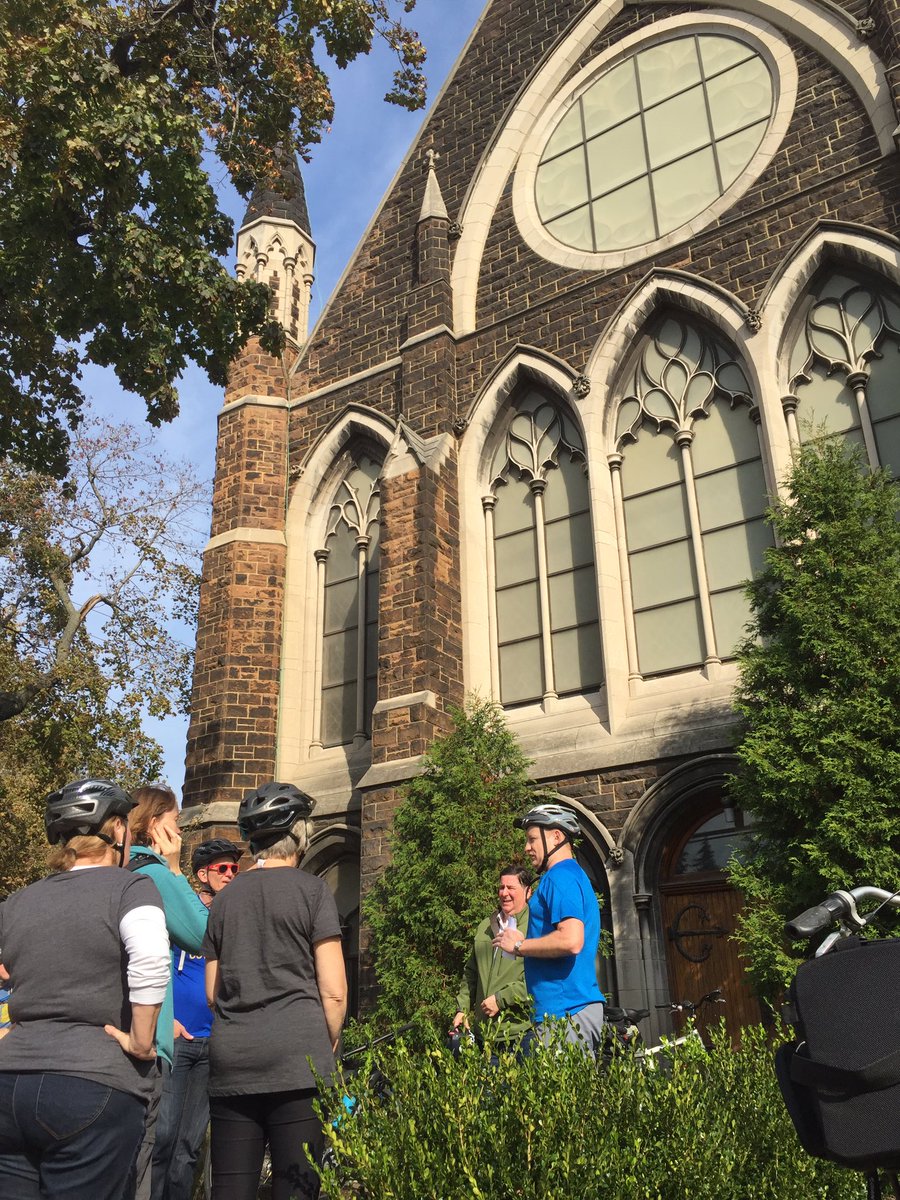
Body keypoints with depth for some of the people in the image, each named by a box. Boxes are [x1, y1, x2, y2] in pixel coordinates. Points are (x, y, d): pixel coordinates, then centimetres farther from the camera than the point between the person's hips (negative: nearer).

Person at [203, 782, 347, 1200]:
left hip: (229, 1059, 5)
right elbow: (333, 992, -5)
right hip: (297, 1056, -4)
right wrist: (328, 1047, 11)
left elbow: (212, 993, 17)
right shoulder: (311, 889, -1)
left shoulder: (224, 898, 13)